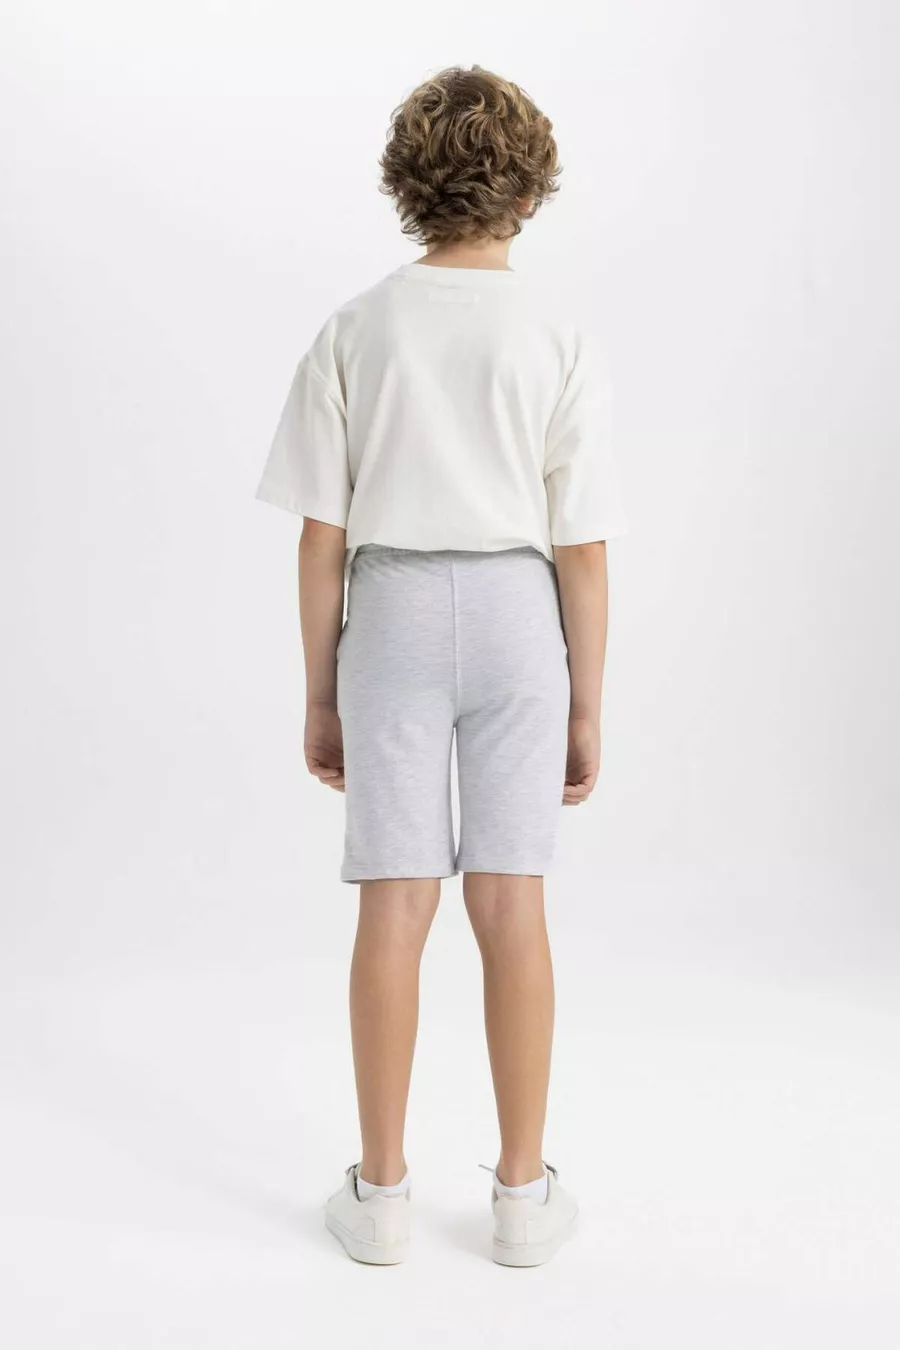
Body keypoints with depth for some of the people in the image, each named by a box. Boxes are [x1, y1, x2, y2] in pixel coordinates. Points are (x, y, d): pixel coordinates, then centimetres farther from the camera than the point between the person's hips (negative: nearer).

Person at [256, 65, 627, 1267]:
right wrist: (586, 707, 5)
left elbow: (322, 535, -3)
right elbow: (583, 549, -4)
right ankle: (523, 1193, 18)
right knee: (510, 907, 6)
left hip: (392, 616, 0)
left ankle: (382, 1193, 16)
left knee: (394, 907, 5)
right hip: (516, 616, 0)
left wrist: (319, 694, 6)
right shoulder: (559, 343, -3)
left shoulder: (354, 332, -1)